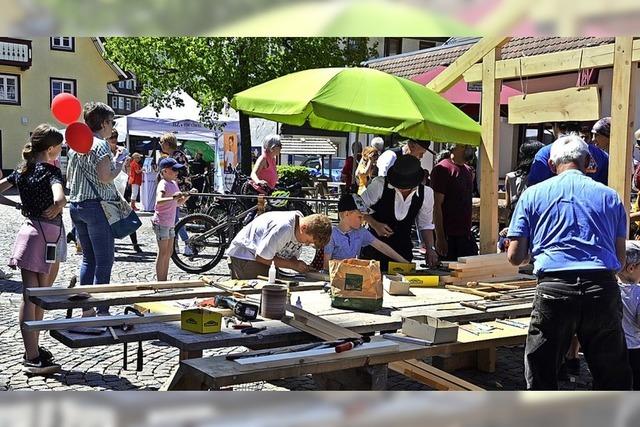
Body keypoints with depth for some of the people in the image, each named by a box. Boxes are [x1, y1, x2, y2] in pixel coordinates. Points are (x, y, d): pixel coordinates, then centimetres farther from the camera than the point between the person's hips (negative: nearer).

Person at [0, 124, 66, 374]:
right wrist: (52, 212, -11)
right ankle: (32, 359, 0)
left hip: (30, 230, 8)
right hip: (45, 234, -8)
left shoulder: (21, 171, 10)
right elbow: (59, 199, -30)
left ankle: (33, 350, 25)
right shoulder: (50, 170, -12)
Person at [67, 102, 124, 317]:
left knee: (88, 259, 14)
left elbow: (69, 176, 19)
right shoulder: (100, 145, -12)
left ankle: (86, 309, 15)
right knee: (104, 261, -3)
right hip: (97, 206, -8)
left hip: (76, 204, 8)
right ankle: (102, 310, -3)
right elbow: (105, 177, -18)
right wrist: (119, 163, -3)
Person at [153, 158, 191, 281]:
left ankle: (164, 281, 19)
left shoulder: (174, 183, 11)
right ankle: (160, 282, -1)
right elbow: (159, 201, -34)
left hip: (170, 223, 9)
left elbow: (178, 203, 17)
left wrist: (186, 196, 0)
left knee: (169, 252, 12)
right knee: (163, 253, -6)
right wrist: (172, 198, -48)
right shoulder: (163, 184, -16)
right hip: (161, 223, -9)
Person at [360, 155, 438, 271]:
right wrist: (375, 224, -18)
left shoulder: (426, 193, -7)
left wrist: (430, 249, -6)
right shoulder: (380, 185, -17)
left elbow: (425, 226, 6)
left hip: (403, 249, 2)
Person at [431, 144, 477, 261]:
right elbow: (437, 205, -14)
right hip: (448, 235, -8)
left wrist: (468, 231, 18)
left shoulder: (469, 170, 14)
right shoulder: (442, 169, -10)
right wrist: (440, 237, -18)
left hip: (466, 234, 8)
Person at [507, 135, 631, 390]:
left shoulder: (532, 194, 10)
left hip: (554, 289, -1)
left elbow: (515, 257, 6)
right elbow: (620, 258, 13)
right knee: (613, 375, 14)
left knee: (541, 374, 12)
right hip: (602, 289, 2)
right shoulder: (610, 196, 14)